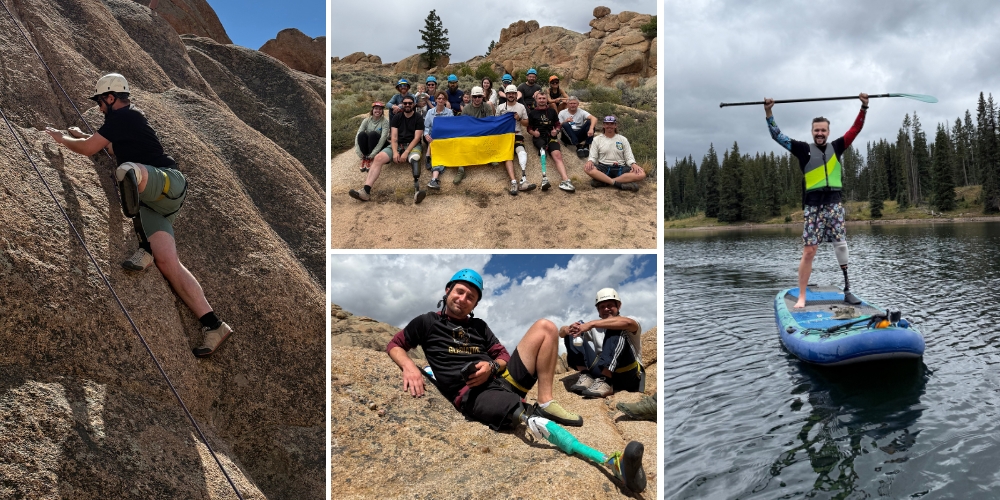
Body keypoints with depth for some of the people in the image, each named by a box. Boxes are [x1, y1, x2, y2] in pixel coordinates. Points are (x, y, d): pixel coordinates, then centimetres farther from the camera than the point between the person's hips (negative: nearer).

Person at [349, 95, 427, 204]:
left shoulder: (418, 119, 3)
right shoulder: (397, 117, 11)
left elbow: (417, 138, -7)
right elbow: (393, 136, 2)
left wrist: (406, 153, -20)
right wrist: (395, 152, -16)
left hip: (412, 145, -3)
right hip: (397, 145, 3)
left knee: (414, 158, -40)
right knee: (378, 158, -23)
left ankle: (417, 190, -59)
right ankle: (366, 191, -35)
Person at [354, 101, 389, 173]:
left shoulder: (385, 121, -12)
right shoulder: (367, 120, -4)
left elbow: (383, 138, -23)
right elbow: (358, 136, -13)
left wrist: (372, 154, -32)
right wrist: (359, 153, -26)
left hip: (379, 147, -2)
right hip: (367, 148, 2)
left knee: (373, 134, -30)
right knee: (362, 134, -27)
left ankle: (370, 159, -21)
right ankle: (364, 158, -18)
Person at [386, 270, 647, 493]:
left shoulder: (479, 326, 24)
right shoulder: (427, 322, 12)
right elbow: (394, 345, 12)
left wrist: (491, 366, -4)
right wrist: (409, 367, -11)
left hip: (502, 381, 7)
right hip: (472, 395, -7)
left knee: (545, 327, -3)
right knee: (529, 417, -36)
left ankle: (546, 402, -13)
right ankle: (613, 462, -51)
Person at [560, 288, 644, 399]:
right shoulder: (595, 326, 15)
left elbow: (627, 322, -27)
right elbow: (561, 332, 7)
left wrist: (591, 324, -32)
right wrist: (569, 329, -19)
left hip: (628, 375, -4)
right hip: (602, 372, 4)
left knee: (615, 331, -25)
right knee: (575, 333, -2)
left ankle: (605, 383, -37)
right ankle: (586, 377, -18)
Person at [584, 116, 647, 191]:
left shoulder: (623, 139, 13)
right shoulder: (597, 139, 11)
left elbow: (629, 157, 9)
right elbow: (592, 157, 7)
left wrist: (634, 165, -15)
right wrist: (590, 162, -19)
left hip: (620, 168, 1)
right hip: (603, 168, -1)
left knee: (641, 174, -29)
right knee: (587, 169, -35)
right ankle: (618, 183, -39)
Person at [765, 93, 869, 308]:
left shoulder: (836, 147, 12)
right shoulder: (804, 149, 6)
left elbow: (855, 130, 12)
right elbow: (777, 136, 2)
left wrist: (864, 108, 3)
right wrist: (768, 113, -6)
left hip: (834, 205, 2)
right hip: (813, 207, -2)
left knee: (841, 246, -1)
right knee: (808, 251, -5)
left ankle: (847, 290, 8)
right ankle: (801, 297, -2)